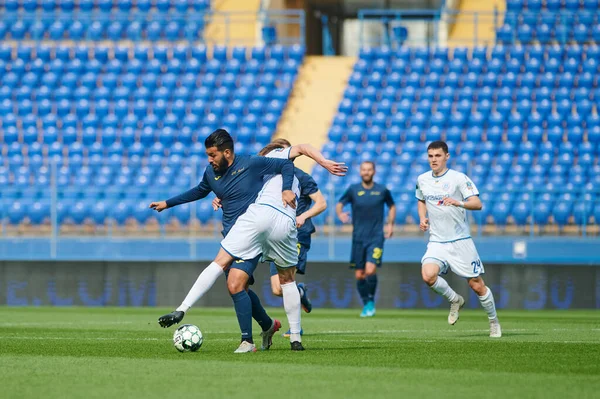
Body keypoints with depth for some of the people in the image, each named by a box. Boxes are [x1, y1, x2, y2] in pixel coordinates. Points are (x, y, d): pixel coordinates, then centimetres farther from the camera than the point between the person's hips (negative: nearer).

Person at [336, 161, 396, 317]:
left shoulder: (382, 190, 3)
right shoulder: (353, 190, 3)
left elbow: (392, 206, 19)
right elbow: (339, 204, 7)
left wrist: (390, 224, 7)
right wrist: (340, 214, -16)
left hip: (376, 238, -2)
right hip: (358, 238, 2)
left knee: (370, 270, -18)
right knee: (359, 275, 3)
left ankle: (371, 301, 3)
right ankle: (366, 305, 21)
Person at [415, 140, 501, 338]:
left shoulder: (459, 178, -9)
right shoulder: (422, 179, 6)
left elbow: (477, 204, -18)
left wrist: (459, 203, -37)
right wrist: (422, 218, 8)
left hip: (460, 240, -3)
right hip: (436, 242, 3)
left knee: (477, 285, 0)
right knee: (428, 275, -23)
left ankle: (494, 321, 22)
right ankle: (454, 300, 5)